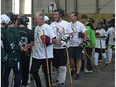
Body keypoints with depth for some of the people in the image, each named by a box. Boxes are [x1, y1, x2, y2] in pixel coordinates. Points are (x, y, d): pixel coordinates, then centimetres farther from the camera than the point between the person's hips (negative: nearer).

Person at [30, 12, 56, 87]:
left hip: (46, 55, -7)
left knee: (47, 73, 5)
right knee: (33, 71, 10)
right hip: (36, 55, 7)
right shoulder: (36, 28, 11)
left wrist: (48, 40, -32)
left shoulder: (48, 27, -10)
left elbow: (54, 40, -13)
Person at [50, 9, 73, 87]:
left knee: (62, 66, -3)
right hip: (54, 48, 4)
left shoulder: (66, 24, -3)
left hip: (63, 48, -4)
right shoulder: (52, 24, 6)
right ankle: (59, 80, 28)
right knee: (56, 66, 13)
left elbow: (71, 34, 1)